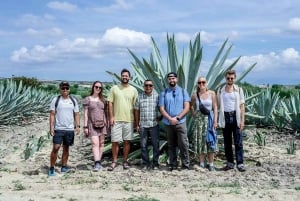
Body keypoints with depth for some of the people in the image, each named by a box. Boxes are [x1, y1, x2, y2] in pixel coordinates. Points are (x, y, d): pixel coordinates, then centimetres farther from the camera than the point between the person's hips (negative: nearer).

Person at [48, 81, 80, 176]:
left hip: (70, 129, 3)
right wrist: (51, 127, -9)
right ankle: (51, 168, 1)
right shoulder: (55, 100, 1)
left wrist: (78, 126, -1)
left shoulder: (73, 101, 8)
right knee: (56, 148, -8)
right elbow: (52, 115, -1)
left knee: (66, 148, 10)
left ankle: (64, 166, 19)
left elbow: (76, 114, 9)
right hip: (58, 129, -3)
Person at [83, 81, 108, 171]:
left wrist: (106, 123, 10)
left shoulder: (102, 99, 12)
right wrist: (85, 126, -3)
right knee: (95, 143, -15)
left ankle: (98, 162, 14)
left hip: (102, 124, 4)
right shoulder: (87, 99, 3)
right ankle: (97, 163, -23)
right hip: (92, 124, -4)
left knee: (101, 143, 5)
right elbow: (86, 114, 1)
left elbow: (104, 113, 15)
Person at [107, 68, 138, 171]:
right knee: (115, 141, 1)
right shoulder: (114, 88, 3)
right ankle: (114, 161, 14)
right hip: (116, 120, -1)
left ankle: (125, 161, 19)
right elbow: (110, 103, 2)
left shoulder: (133, 90, 5)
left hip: (129, 120, 1)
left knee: (127, 141, 7)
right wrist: (111, 117, -6)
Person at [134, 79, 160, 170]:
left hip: (154, 125, -1)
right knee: (143, 145, 5)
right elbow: (136, 111, 9)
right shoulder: (139, 97, 6)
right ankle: (146, 163, 15)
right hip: (143, 125, 2)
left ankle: (155, 163, 12)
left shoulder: (157, 96, 1)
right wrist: (137, 125, 8)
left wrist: (159, 118, -4)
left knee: (156, 145, 1)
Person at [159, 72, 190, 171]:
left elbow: (187, 107, 0)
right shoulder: (163, 93, 7)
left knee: (183, 144, -5)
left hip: (181, 122, -1)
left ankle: (186, 165, 3)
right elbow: (162, 109, 2)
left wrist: (177, 118, -11)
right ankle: (172, 165, 16)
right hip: (168, 123, 1)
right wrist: (170, 119, -12)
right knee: (171, 145, 8)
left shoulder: (183, 91, 6)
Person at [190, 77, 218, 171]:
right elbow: (191, 106, 19)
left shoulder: (212, 93, 0)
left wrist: (215, 120, -7)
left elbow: (215, 107, -1)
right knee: (200, 141, 3)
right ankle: (202, 163, 12)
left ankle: (211, 164, 8)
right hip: (199, 120, 1)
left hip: (209, 119, -1)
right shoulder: (195, 95, 2)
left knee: (210, 141, 1)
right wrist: (194, 115, 7)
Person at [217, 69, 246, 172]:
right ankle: (230, 162, 15)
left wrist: (242, 120, -6)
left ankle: (240, 163, -1)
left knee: (238, 142, -4)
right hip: (225, 117, 2)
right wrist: (218, 120, 0)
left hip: (236, 117, -2)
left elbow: (242, 106, 2)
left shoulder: (239, 90, 5)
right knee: (227, 142, 7)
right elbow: (218, 106, 9)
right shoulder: (220, 90, 8)